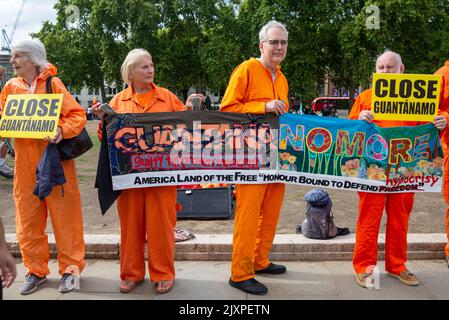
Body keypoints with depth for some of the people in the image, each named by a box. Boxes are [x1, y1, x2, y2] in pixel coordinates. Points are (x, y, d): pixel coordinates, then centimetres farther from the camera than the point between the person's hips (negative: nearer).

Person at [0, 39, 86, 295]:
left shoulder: (52, 84, -5)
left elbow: (78, 115, -10)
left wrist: (61, 131, -27)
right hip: (25, 163, 4)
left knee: (65, 216, 3)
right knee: (28, 219, 9)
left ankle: (70, 268, 18)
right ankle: (36, 270, 24)